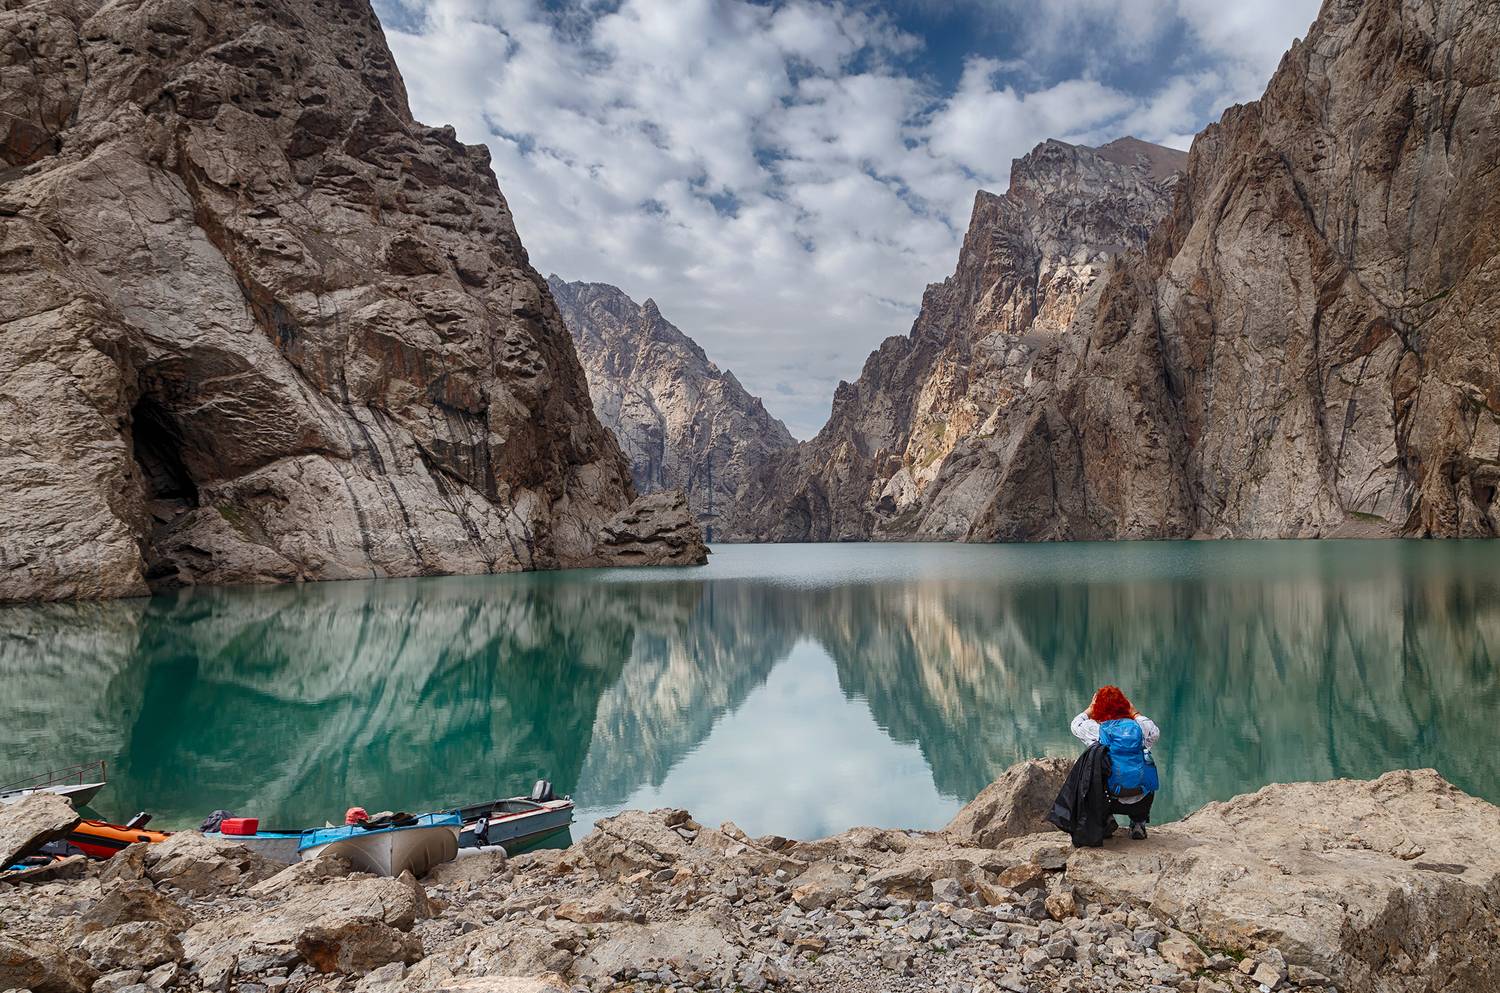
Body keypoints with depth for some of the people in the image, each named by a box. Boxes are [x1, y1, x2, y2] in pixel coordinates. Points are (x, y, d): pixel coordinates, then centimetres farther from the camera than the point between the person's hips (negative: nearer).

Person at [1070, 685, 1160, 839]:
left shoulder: (1096, 730, -4)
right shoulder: (1138, 728, 0)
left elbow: (1075, 724, 16)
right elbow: (1155, 732, 23)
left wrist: (1091, 708, 27)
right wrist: (1134, 712, 26)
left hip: (1109, 801, -2)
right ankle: (1139, 823, 22)